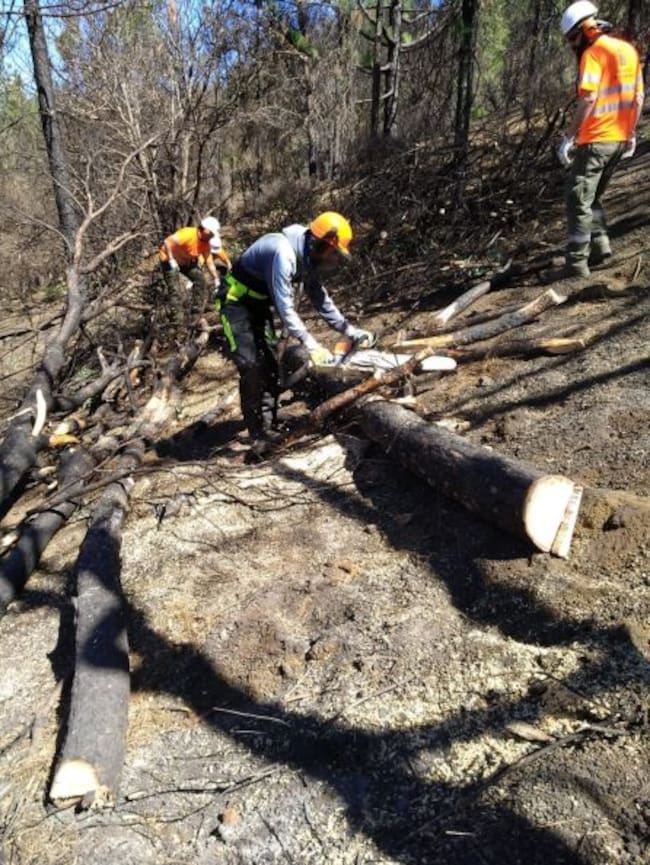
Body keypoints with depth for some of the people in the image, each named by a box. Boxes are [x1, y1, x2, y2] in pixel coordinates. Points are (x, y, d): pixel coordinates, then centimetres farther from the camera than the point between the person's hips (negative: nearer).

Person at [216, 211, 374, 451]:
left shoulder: (309, 257, -3)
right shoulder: (284, 253, -31)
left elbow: (321, 299, 4)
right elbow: (285, 308, -33)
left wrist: (350, 330, -2)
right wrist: (311, 345, -35)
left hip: (260, 302, 9)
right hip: (236, 301, -9)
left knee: (270, 364, 7)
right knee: (251, 367, -15)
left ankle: (269, 425, 16)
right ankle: (258, 436, -9)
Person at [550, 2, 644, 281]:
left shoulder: (593, 52, -9)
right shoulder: (628, 49, 16)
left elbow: (588, 99, -20)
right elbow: (638, 97, 17)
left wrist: (569, 137, -19)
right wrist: (631, 134, 21)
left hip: (596, 140, -8)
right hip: (619, 139, 8)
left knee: (579, 200, -5)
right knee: (593, 196, 20)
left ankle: (577, 263, -6)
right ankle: (599, 243, 11)